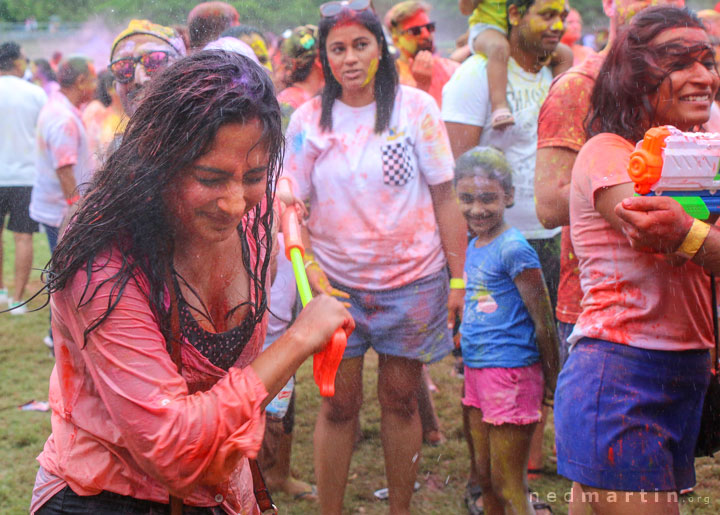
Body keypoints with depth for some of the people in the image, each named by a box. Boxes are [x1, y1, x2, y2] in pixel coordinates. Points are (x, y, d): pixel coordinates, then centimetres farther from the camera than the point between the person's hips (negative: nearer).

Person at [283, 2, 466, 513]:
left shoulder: (415, 107, -5)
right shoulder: (309, 118, -1)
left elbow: (444, 198, -3)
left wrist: (458, 278, -5)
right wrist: (309, 268, -14)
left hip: (412, 279, -1)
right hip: (337, 281, 1)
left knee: (400, 399, 8)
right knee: (338, 403, 4)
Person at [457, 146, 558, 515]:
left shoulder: (513, 249, -17)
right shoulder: (472, 247, 9)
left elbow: (544, 322, -15)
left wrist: (552, 380, -10)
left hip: (510, 373, -9)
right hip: (477, 371, 9)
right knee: (485, 475, 17)